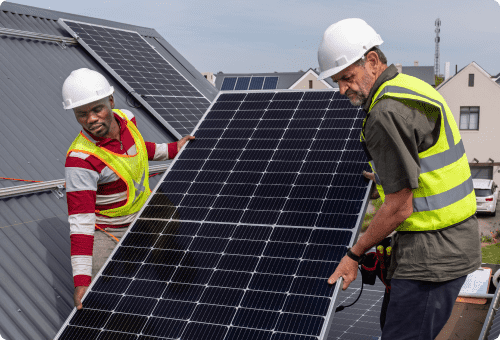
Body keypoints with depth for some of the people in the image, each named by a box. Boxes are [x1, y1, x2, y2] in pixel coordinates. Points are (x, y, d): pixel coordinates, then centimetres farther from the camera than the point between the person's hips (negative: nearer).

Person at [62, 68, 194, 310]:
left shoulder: (126, 119, -13)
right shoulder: (80, 159, -33)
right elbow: (80, 221, -35)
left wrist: (171, 149, 16)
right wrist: (81, 280, -40)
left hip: (145, 217, 7)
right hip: (109, 235, -6)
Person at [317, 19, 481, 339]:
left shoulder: (386, 114, -22)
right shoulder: (410, 87, 11)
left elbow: (400, 207, -20)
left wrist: (354, 254, -9)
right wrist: (385, 178, 33)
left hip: (433, 252, -11)